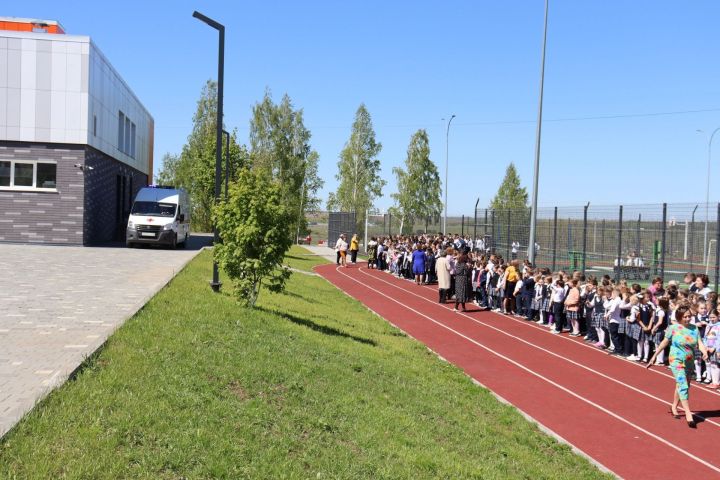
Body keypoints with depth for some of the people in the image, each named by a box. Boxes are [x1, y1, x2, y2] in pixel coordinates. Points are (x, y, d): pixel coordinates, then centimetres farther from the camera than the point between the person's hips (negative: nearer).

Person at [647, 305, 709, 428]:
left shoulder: (694, 328, 0)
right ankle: (688, 413, -14)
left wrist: (705, 352, -28)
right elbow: (664, 343, -3)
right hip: (677, 361, -5)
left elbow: (699, 343, -6)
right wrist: (654, 357, -1)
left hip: (690, 362, 5)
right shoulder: (673, 328, -10)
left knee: (680, 386, 17)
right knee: (683, 386, -14)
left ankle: (674, 407, 36)